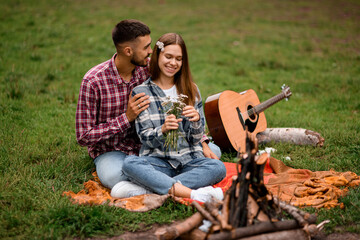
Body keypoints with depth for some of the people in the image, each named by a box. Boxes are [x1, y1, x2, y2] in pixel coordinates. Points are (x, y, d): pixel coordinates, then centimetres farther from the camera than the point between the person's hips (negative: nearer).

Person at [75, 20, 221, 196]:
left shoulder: (150, 68, -4)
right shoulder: (93, 81, -18)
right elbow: (83, 137, -15)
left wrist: (202, 143, -10)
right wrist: (127, 118, -24)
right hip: (112, 150, -5)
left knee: (213, 151, -10)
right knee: (114, 176, -41)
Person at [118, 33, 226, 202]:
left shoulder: (191, 90, 12)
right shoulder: (141, 92, 5)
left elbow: (196, 138, 8)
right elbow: (146, 138, -2)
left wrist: (196, 120, -15)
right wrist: (163, 130, -24)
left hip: (188, 160, 2)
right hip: (158, 160, -2)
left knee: (218, 167, -29)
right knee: (129, 164, -33)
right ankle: (193, 193, -42)